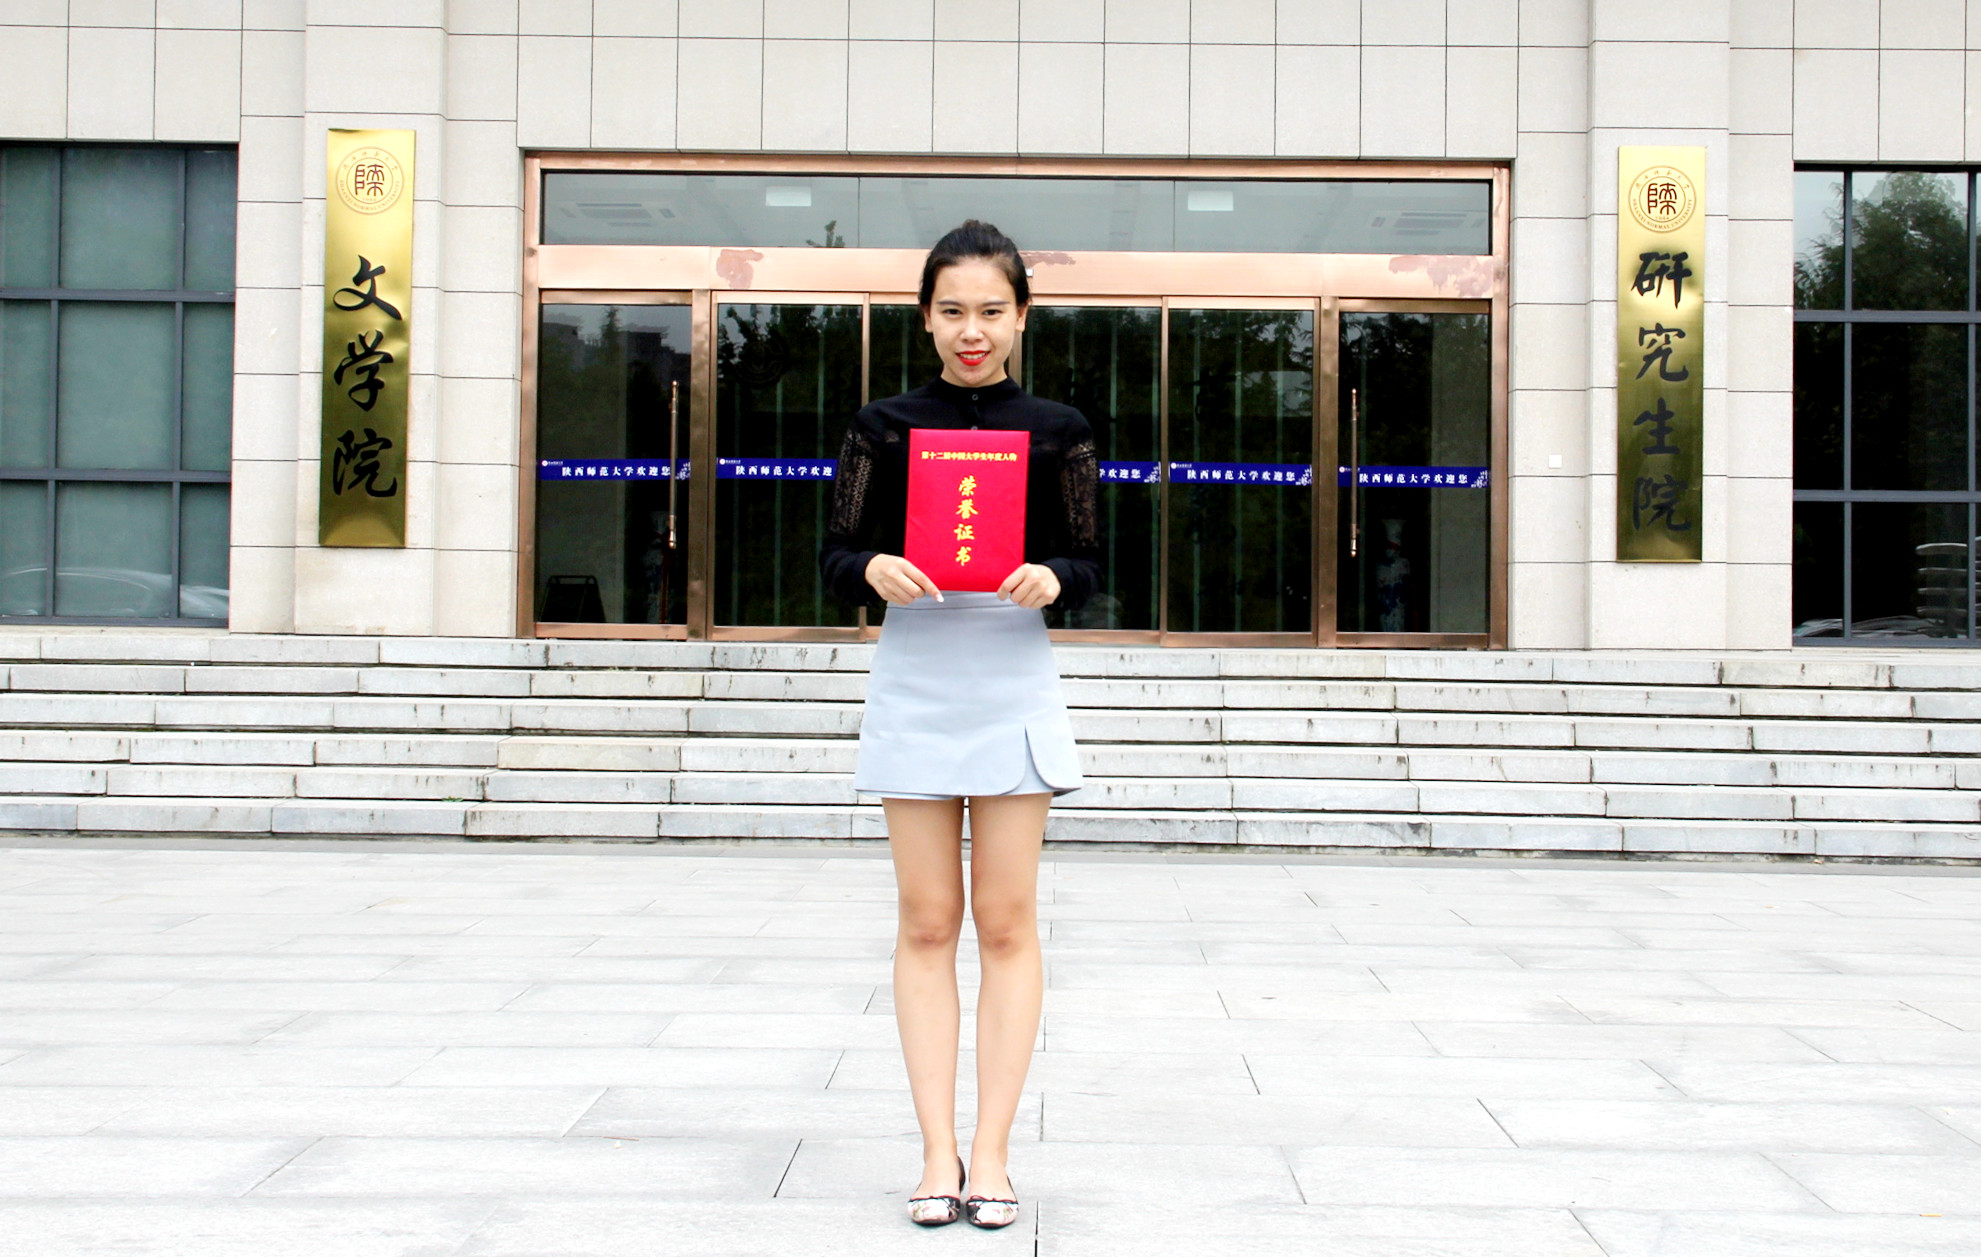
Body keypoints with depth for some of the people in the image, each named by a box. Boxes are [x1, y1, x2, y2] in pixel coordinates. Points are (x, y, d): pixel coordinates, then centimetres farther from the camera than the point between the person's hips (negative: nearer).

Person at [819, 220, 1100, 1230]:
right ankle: (939, 1150, 9)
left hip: (1012, 681, 0)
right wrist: (874, 569, -18)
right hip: (913, 681, 0)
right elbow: (835, 557, 4)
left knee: (1007, 922, 2)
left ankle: (991, 1149, 9)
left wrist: (1051, 578, -17)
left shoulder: (1056, 431, 4)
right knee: (927, 924, 4)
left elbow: (1089, 566, 5)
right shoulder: (883, 427, 4)